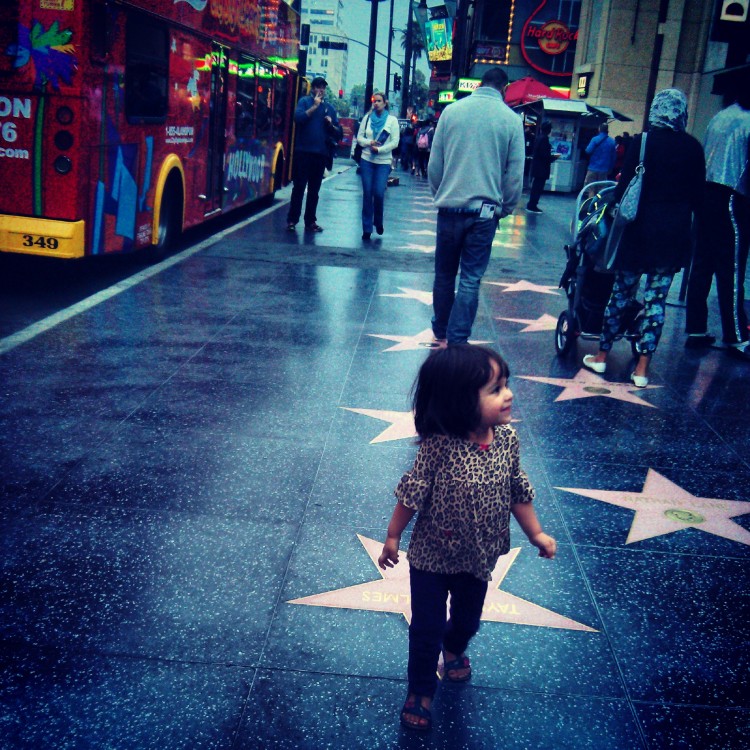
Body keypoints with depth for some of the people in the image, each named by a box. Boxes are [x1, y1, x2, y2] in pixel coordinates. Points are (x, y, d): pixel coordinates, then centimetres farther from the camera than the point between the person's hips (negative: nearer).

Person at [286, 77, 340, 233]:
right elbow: (298, 118, -13)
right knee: (299, 187, -3)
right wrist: (315, 106, -13)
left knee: (314, 190, 7)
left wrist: (331, 124, -5)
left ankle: (310, 221, 12)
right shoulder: (305, 101, 4)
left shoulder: (330, 108, 14)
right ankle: (292, 220, 1)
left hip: (321, 153, 4)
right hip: (303, 151, -3)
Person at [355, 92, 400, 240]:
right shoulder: (367, 118, 8)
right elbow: (359, 137, 8)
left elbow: (395, 142, -3)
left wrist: (379, 149, -13)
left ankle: (378, 222, 16)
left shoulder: (392, 120, 2)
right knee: (367, 194, 0)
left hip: (384, 162, -2)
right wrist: (369, 142, -11)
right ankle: (366, 229, 6)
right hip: (367, 160, 2)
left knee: (379, 193, -11)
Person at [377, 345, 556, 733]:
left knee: (468, 619, 26)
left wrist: (536, 533, 6)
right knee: (427, 627, 9)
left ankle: (454, 649, 60)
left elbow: (517, 490, 0)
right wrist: (393, 537, -6)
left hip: (478, 558, 5)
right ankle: (421, 690, 34)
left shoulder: (507, 439, -15)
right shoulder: (439, 446, -30)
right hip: (431, 557, -5)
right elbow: (412, 494, -17)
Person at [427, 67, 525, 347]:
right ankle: (457, 342, 2)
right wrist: (505, 208, 12)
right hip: (484, 210, -2)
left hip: (449, 206, 2)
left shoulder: (452, 111, 1)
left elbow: (434, 163, 4)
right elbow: (515, 174, 0)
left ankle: (440, 333, 27)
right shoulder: (511, 119, -3)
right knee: (471, 280, 3)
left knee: (444, 275, 16)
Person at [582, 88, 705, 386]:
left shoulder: (642, 142, -7)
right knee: (656, 298, 5)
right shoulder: (693, 147, 1)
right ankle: (642, 368, 7)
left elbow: (625, 186, -8)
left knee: (621, 292, 10)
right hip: (676, 233, 2)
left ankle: (601, 356, 19)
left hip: (642, 228, -2)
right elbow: (697, 194, 5)